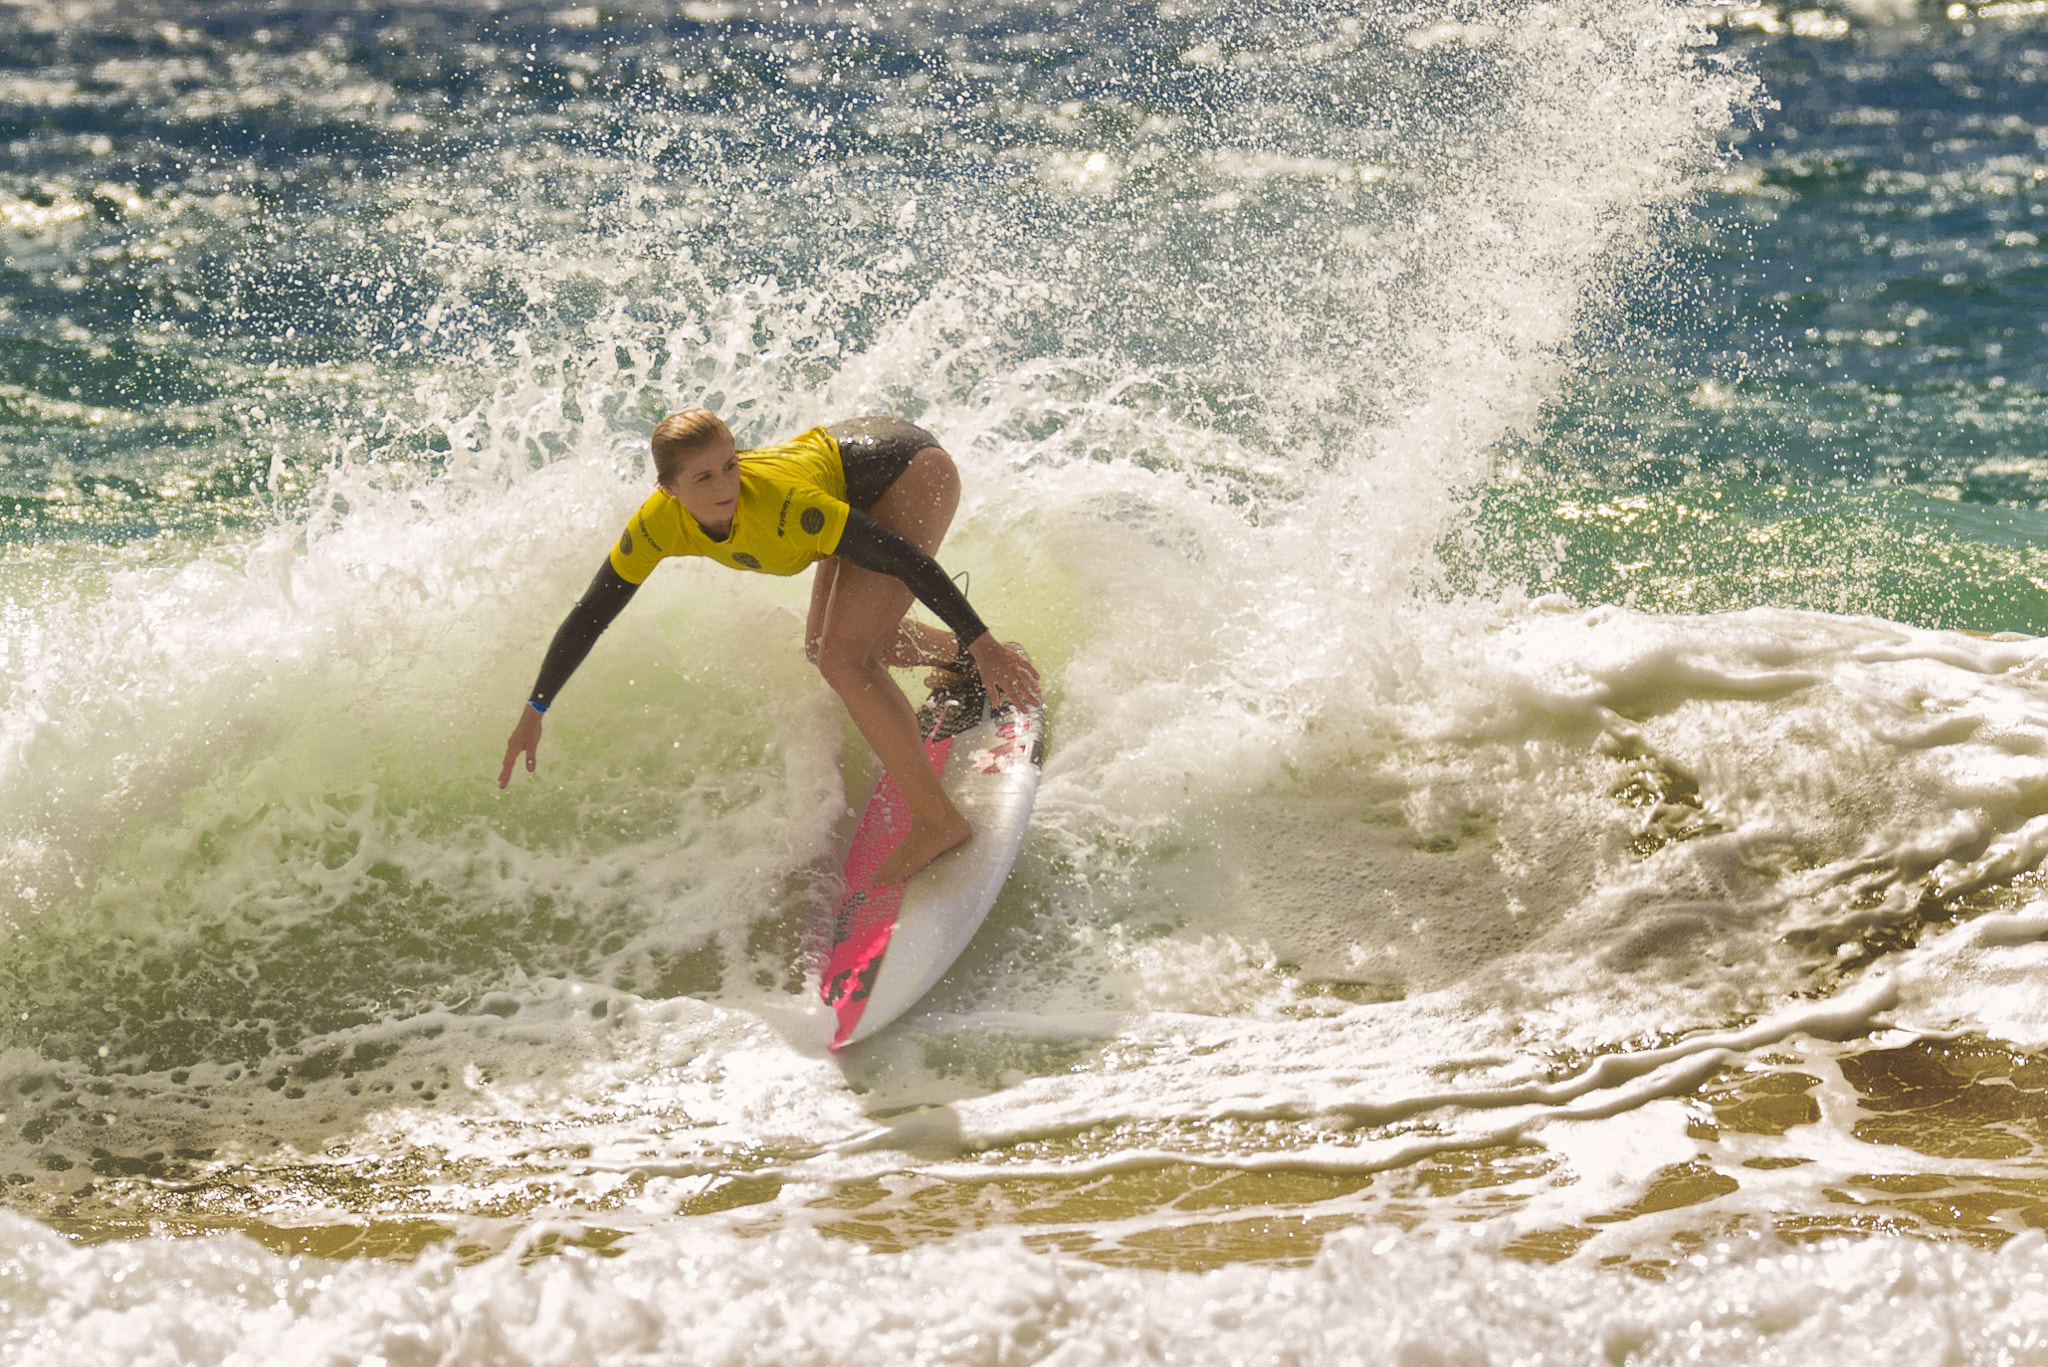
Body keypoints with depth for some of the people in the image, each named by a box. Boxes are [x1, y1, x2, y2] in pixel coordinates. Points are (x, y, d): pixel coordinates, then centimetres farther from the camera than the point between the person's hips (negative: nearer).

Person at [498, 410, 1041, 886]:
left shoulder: (779, 504, -38)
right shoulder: (660, 523, -21)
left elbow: (904, 558, -32)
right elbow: (589, 614, -8)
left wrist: (983, 643, -30)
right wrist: (534, 710, -5)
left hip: (915, 474, -7)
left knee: (843, 658, -19)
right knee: (824, 647, 22)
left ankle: (937, 820, -10)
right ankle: (961, 658, 46)